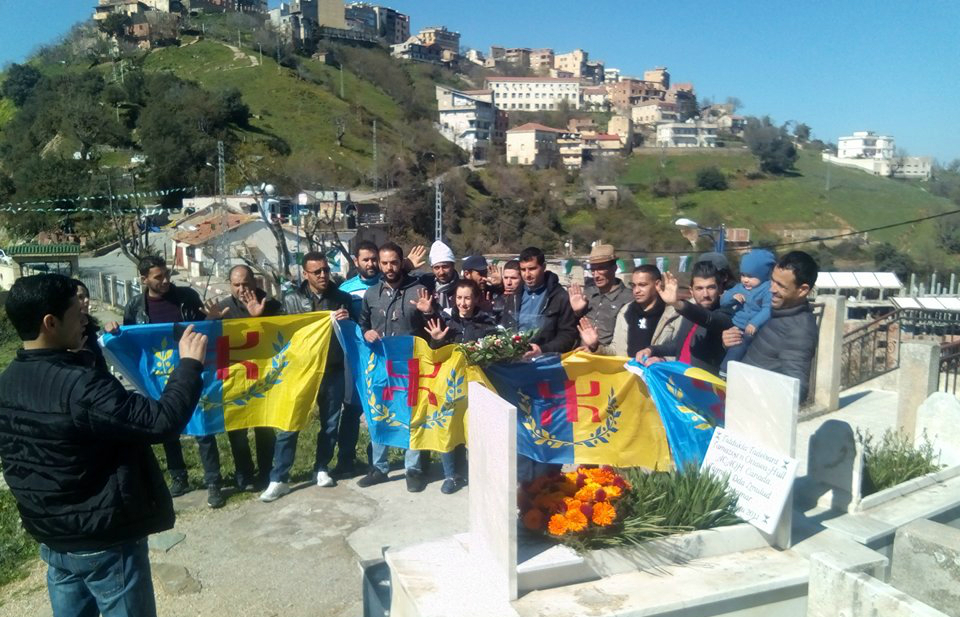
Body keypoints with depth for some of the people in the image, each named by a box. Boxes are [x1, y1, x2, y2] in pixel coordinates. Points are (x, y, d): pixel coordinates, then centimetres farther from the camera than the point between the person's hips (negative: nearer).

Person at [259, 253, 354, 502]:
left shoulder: (343, 298, 5)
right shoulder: (292, 300, 1)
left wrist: (347, 321, -10)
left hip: (333, 371, 2)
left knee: (330, 423, 12)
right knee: (290, 424, 0)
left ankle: (322, 468, 30)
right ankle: (278, 479, 10)